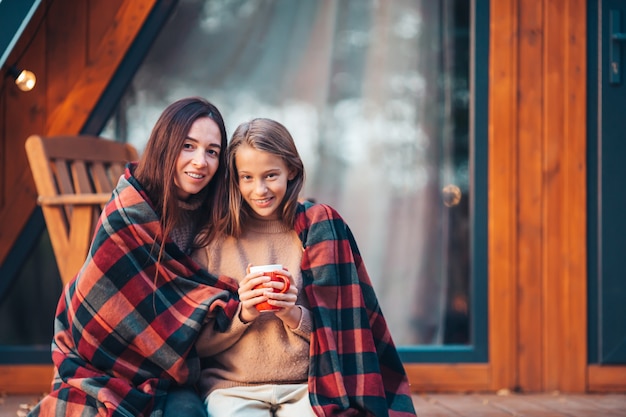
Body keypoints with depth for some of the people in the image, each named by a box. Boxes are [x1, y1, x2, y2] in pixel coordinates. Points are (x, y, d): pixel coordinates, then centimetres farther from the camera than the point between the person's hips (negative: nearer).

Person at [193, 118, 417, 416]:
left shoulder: (320, 229, 6)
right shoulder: (213, 239, 5)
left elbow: (338, 333, 8)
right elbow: (196, 341, 4)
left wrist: (295, 316, -11)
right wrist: (241, 314, -13)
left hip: (305, 385, 0)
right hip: (233, 388, 0)